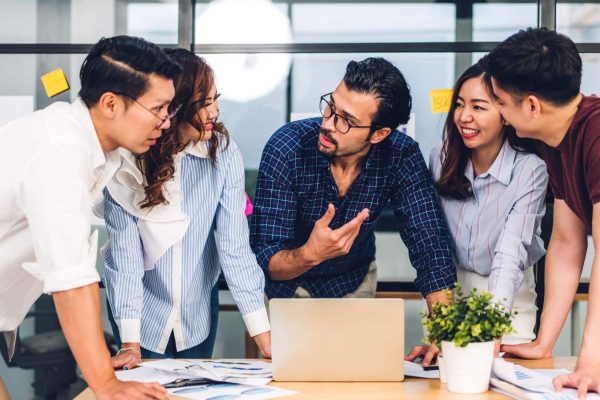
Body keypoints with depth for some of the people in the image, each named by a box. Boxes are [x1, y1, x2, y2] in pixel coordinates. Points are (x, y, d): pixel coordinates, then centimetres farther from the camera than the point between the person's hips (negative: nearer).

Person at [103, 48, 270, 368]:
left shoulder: (222, 150, -18)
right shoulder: (125, 161, -21)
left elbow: (234, 244, -18)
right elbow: (124, 249, -20)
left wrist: (263, 333, -22)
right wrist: (130, 343, -24)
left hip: (199, 312, 2)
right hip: (142, 312, -2)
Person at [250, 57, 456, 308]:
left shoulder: (401, 157, -19)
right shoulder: (286, 149, -24)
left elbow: (430, 249, -22)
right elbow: (265, 261, -25)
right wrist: (310, 254, -45)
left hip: (355, 282, 1)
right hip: (288, 282, -1)